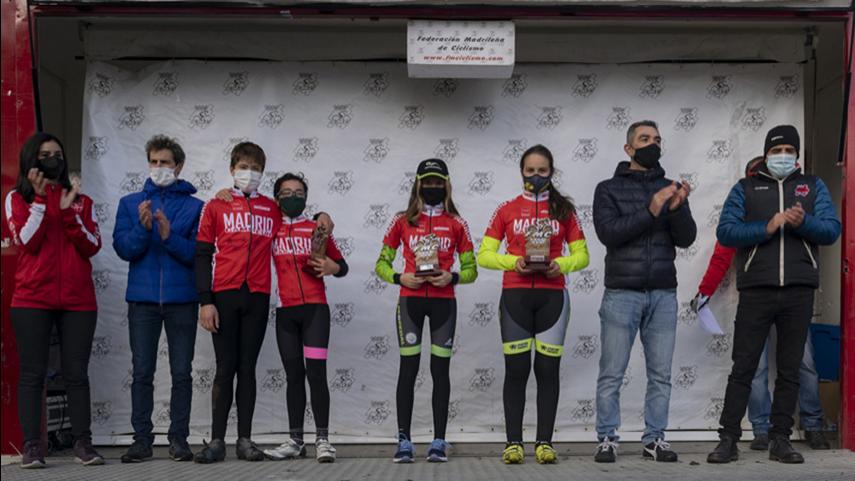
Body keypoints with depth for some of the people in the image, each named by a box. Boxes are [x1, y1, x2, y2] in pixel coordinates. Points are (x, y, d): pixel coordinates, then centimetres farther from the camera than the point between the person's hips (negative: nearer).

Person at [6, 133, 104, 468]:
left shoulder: (81, 201, 14)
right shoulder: (17, 198, 8)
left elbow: (92, 247, 1)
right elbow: (27, 242, -8)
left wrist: (67, 212, -8)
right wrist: (41, 198, -11)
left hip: (78, 300, 2)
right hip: (32, 299, -2)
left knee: (76, 374, 2)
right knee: (33, 374, -2)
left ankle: (83, 444, 4)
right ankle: (32, 447, 0)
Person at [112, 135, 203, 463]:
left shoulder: (194, 206, 4)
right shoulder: (130, 204, 10)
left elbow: (198, 253, -4)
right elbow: (124, 248, 0)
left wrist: (169, 235, -18)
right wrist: (143, 227, -18)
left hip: (182, 300, -1)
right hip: (143, 299, 1)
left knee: (182, 373, 3)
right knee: (142, 373, 3)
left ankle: (179, 439, 10)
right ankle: (142, 440, 8)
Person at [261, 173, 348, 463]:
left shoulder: (317, 229, 7)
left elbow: (342, 266, 11)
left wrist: (333, 267, -11)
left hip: (315, 308, -2)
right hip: (285, 311, 2)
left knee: (316, 372, -8)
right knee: (294, 375, 7)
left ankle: (322, 440, -4)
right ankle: (295, 441, 12)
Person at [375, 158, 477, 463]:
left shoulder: (456, 223, 7)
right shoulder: (403, 221, 7)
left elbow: (471, 270, 9)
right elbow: (381, 264, 10)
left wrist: (451, 277, -11)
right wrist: (399, 278, -9)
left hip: (443, 301, 0)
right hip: (410, 300, 0)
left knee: (440, 370, 2)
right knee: (408, 369, -3)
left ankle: (439, 442, 6)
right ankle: (404, 442, 1)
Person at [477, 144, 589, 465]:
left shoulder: (563, 209, 8)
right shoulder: (506, 210, 6)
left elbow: (582, 255, 8)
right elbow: (484, 255, 4)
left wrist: (561, 264, -12)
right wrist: (514, 262, -13)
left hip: (552, 296, 1)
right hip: (515, 295, -1)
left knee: (548, 369, 2)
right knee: (516, 369, 0)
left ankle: (545, 442, 7)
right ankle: (513, 442, 4)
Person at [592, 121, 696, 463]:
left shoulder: (671, 189, 12)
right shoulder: (608, 189, 4)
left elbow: (686, 239, 3)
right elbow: (608, 232, -12)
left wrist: (677, 208, -16)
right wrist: (650, 212, -21)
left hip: (663, 295, 3)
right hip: (622, 294, -3)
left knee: (660, 374, 5)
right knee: (612, 374, -1)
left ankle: (655, 439, 14)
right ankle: (607, 439, 8)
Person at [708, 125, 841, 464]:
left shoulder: (813, 186, 14)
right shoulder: (745, 188, 10)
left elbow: (832, 230, 3)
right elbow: (725, 231, -3)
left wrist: (803, 222, -17)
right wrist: (766, 228, -16)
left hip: (799, 292, 2)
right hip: (756, 291, -2)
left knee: (790, 369, 6)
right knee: (743, 367, -1)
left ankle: (780, 440, 13)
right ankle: (729, 439, 3)